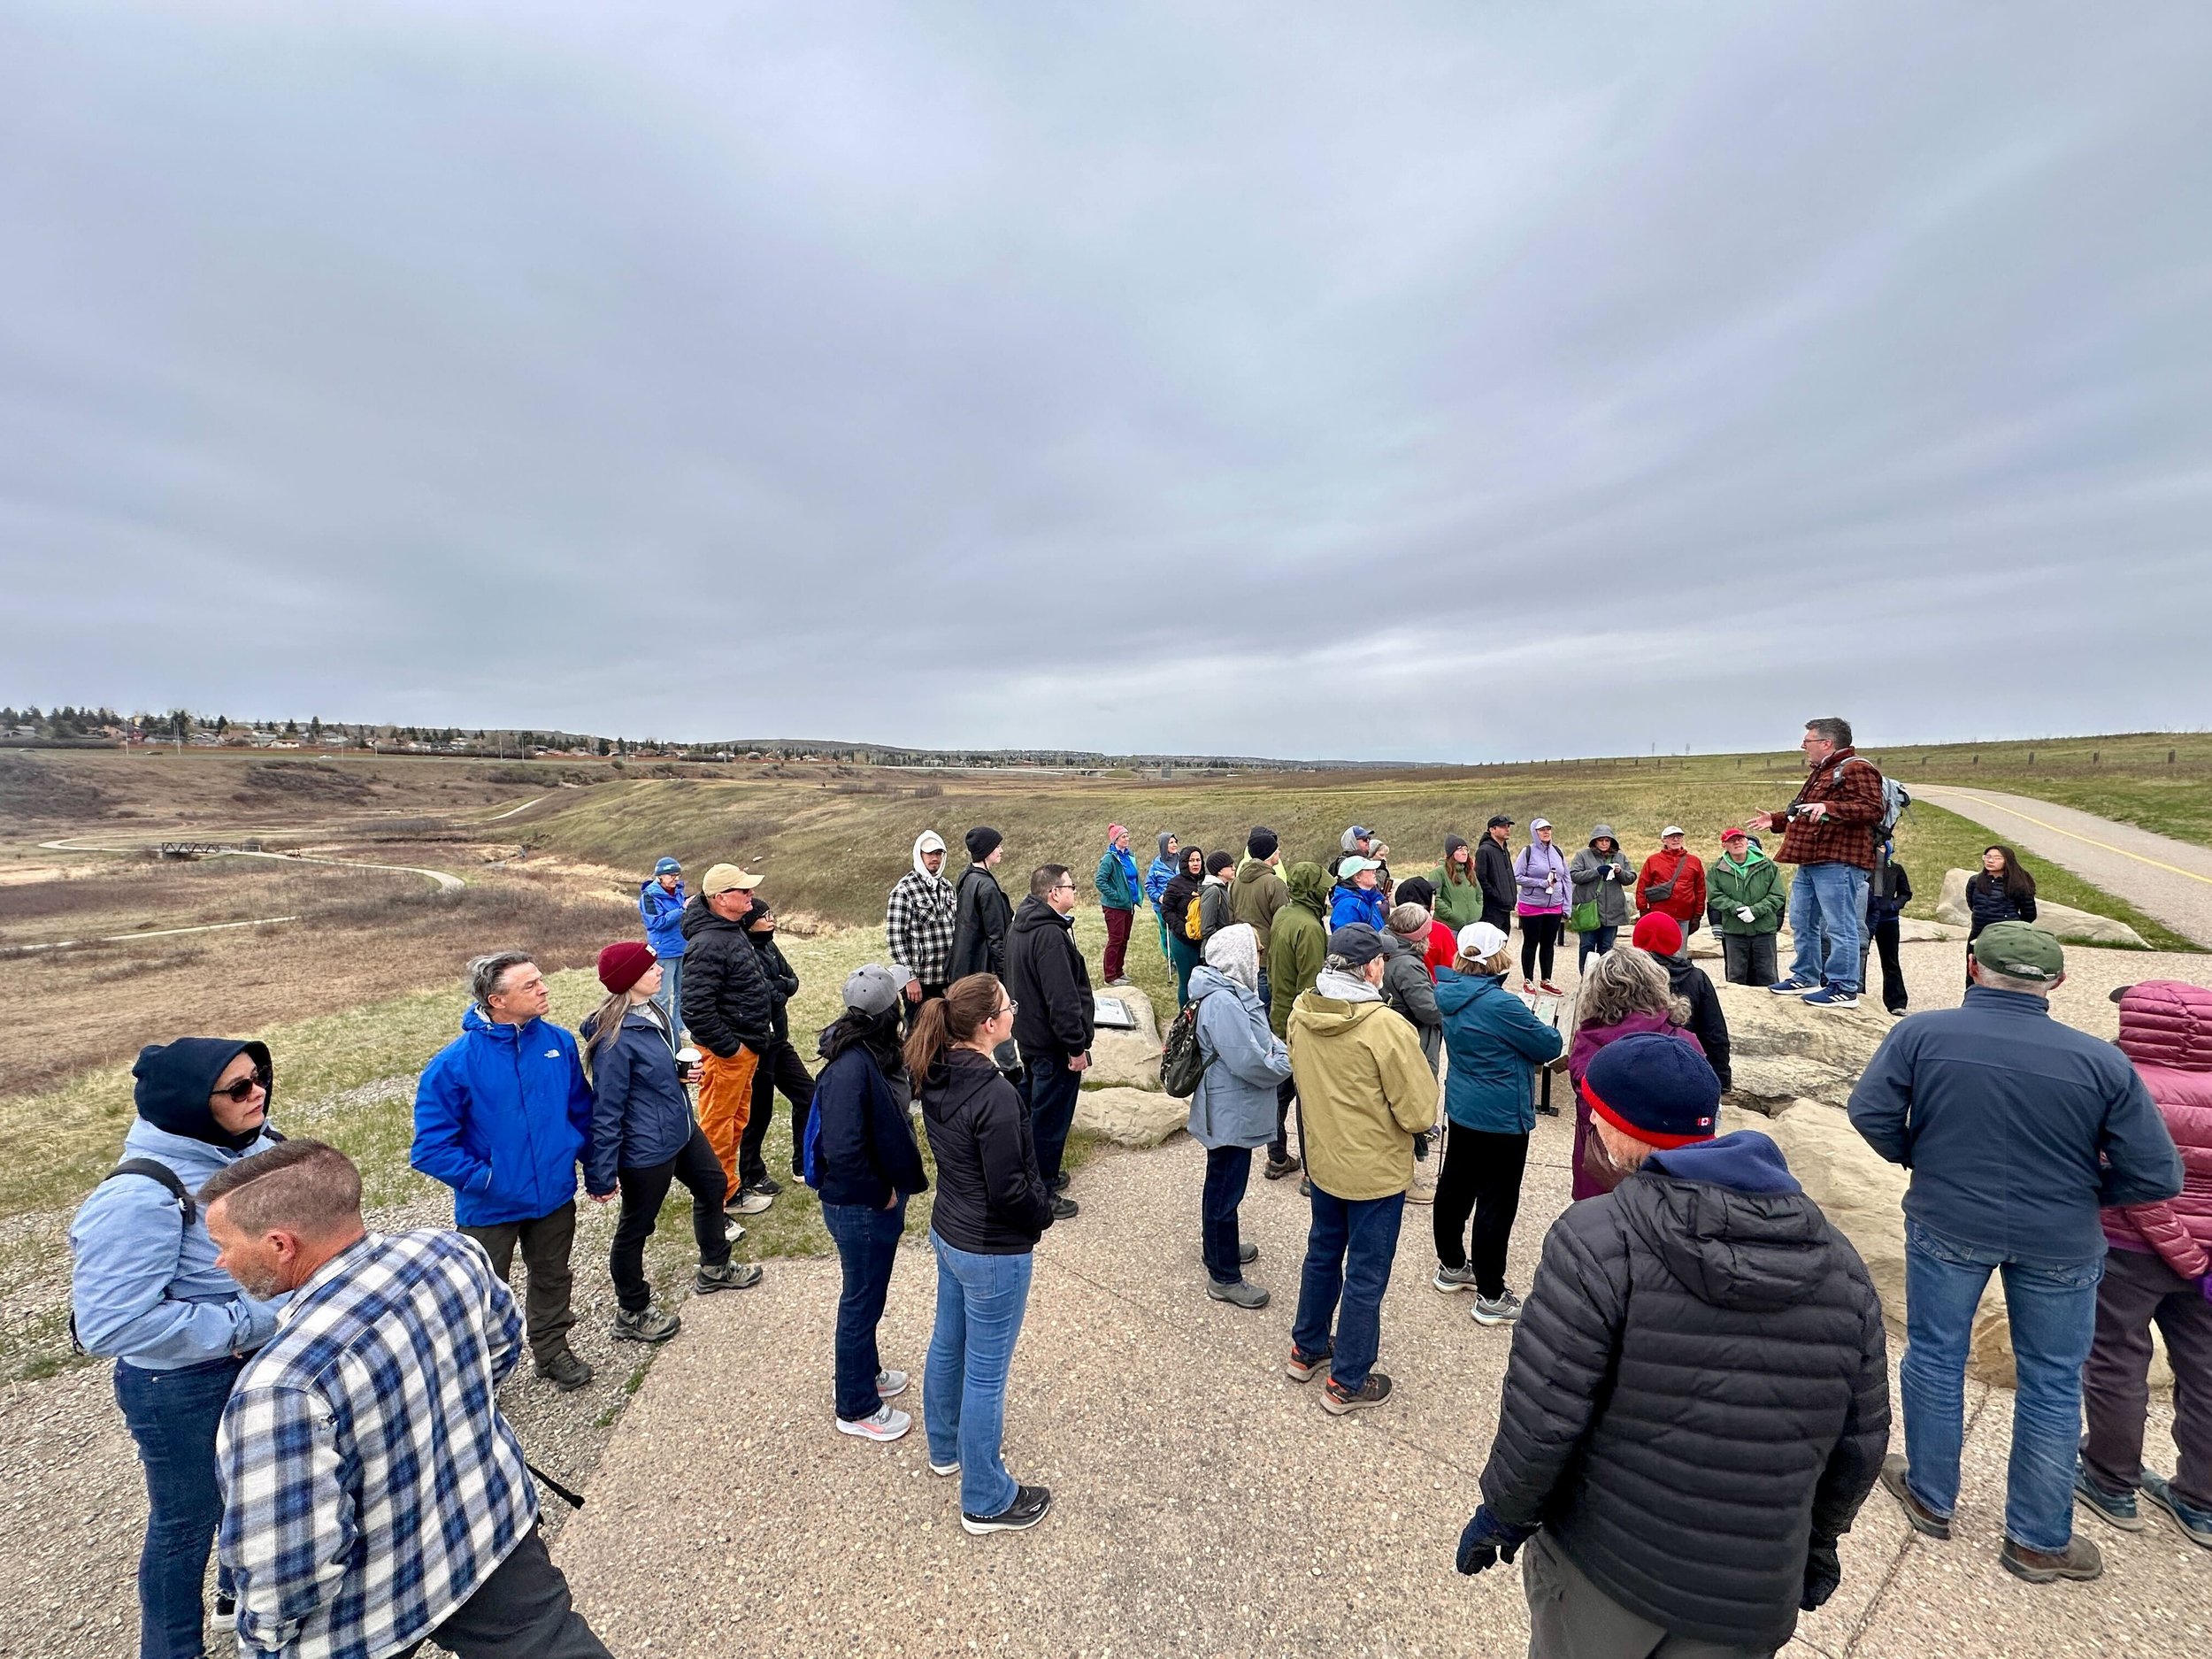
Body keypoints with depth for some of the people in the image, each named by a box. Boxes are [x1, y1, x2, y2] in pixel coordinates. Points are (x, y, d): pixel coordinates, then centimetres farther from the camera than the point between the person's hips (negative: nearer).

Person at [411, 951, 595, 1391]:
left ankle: (551, 1350, 48)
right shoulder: (454, 1063, -23)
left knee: (552, 1278, 24)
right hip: (489, 1207, -3)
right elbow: (431, 1147, -17)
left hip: (555, 1196, 4)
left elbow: (581, 1110, 2)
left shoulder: (559, 1042, -11)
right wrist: (483, 1178, -19)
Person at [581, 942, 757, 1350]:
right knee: (636, 1227, 12)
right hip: (646, 1148, -9)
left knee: (712, 1185, 25)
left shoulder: (653, 1010, -2)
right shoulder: (616, 1038, -28)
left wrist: (682, 1068, -2)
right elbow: (606, 1111, -23)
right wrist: (601, 1175, -18)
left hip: (681, 1130, 9)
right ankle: (632, 1314, 35)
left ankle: (714, 1268, 48)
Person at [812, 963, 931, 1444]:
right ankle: (855, 1408, 34)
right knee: (862, 1301, 12)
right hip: (860, 1207, -8)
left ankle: (862, 1374, 49)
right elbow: (842, 1151, -35)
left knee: (868, 1295, 26)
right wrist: (882, 1194, -21)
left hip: (877, 1201, 8)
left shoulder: (874, 1051, -4)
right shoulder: (851, 1067, -32)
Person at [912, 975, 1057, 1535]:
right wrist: (1044, 1214, -6)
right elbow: (1008, 1190, -26)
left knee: (948, 1345, 27)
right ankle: (986, 1501, 31)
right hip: (992, 1251, -8)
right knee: (985, 1374, 10)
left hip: (947, 1231, 8)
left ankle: (946, 1449, 51)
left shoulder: (936, 1077, -6)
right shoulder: (996, 1096, -32)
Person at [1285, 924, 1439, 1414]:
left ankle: (1307, 1348, 42)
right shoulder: (1386, 1026, -28)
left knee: (1322, 1254, 25)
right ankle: (1347, 1384, 27)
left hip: (1322, 1160, 6)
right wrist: (1412, 1120, 0)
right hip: (1377, 1171, -6)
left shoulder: (1301, 1014, -9)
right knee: (1365, 1276, 11)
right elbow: (1420, 1111, -21)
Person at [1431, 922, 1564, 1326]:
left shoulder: (1452, 995, -2)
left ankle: (1451, 1265, 37)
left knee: (1454, 1186, 19)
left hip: (1460, 1109, 8)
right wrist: (1548, 1032, 7)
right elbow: (1549, 1046, -13)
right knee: (1496, 1203, 3)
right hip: (1501, 1120, -8)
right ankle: (1491, 1296, 15)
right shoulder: (1500, 1004, -26)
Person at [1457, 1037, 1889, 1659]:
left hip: (1600, 1564, -3)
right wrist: (1817, 1543, 20)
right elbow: (1862, 1439, 4)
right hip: (1755, 1597, 4)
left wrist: (1504, 1513, -3)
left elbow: (1542, 1416, -21)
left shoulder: (1596, 1239, -23)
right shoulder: (1839, 1263, -6)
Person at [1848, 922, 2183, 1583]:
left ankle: (1930, 1497, 34)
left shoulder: (1921, 1032, -16)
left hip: (1946, 1226, -1)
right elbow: (2158, 1176, -9)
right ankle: (2039, 1541, 32)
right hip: (2060, 1244, 1)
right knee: (2052, 1386, 17)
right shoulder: (2101, 1061, -12)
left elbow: (1869, 1111, -15)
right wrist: (2084, 1189, 10)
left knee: (1934, 1357, 18)